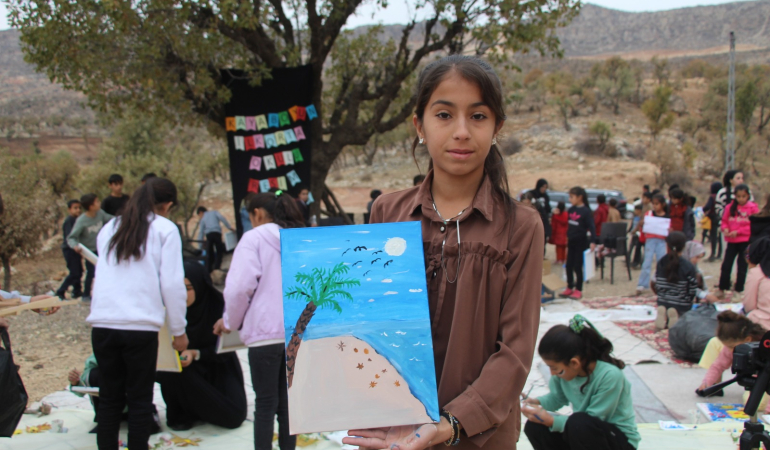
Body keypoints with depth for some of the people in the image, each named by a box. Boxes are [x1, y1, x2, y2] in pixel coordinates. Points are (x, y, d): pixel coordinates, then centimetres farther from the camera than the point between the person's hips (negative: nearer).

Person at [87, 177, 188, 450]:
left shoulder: (109, 228, 16)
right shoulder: (165, 229, 1)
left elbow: (104, 274, 20)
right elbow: (172, 284, -4)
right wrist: (178, 331, 3)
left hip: (102, 325, 4)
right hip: (141, 327, -4)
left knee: (109, 397, 15)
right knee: (140, 400, 7)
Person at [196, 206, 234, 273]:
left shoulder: (202, 219, 23)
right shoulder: (214, 212, 20)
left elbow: (201, 232, 18)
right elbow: (221, 218, 0)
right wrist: (229, 227, -3)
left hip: (208, 234, 2)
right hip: (217, 232, -2)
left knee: (209, 254, 9)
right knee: (219, 252, 4)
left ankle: (208, 270, 3)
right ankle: (216, 269, -11)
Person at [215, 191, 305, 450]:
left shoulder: (255, 238, -3)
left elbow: (240, 286, -11)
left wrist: (230, 321, 5)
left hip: (266, 332, -5)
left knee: (266, 402, 4)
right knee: (288, 400, 14)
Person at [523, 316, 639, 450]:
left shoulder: (610, 376, -30)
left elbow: (592, 421, -26)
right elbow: (557, 398, 7)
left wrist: (551, 421, -29)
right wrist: (537, 402, -14)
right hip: (584, 431, 6)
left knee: (578, 423, -37)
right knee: (534, 427, -15)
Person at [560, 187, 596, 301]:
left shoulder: (586, 211, -14)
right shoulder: (571, 210, 5)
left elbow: (591, 226, -18)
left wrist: (592, 241, -26)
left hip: (580, 242, -6)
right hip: (571, 242, 6)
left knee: (577, 267, 0)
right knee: (569, 266, 10)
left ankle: (578, 290, 10)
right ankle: (570, 288, 22)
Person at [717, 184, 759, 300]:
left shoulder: (753, 208, -6)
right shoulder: (730, 207, 3)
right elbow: (724, 221, 9)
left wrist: (738, 232, -17)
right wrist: (725, 229, -13)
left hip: (746, 242, -3)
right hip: (731, 241, 3)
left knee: (742, 267, 5)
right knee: (726, 266, 4)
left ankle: (738, 292, 14)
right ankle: (721, 290, 15)